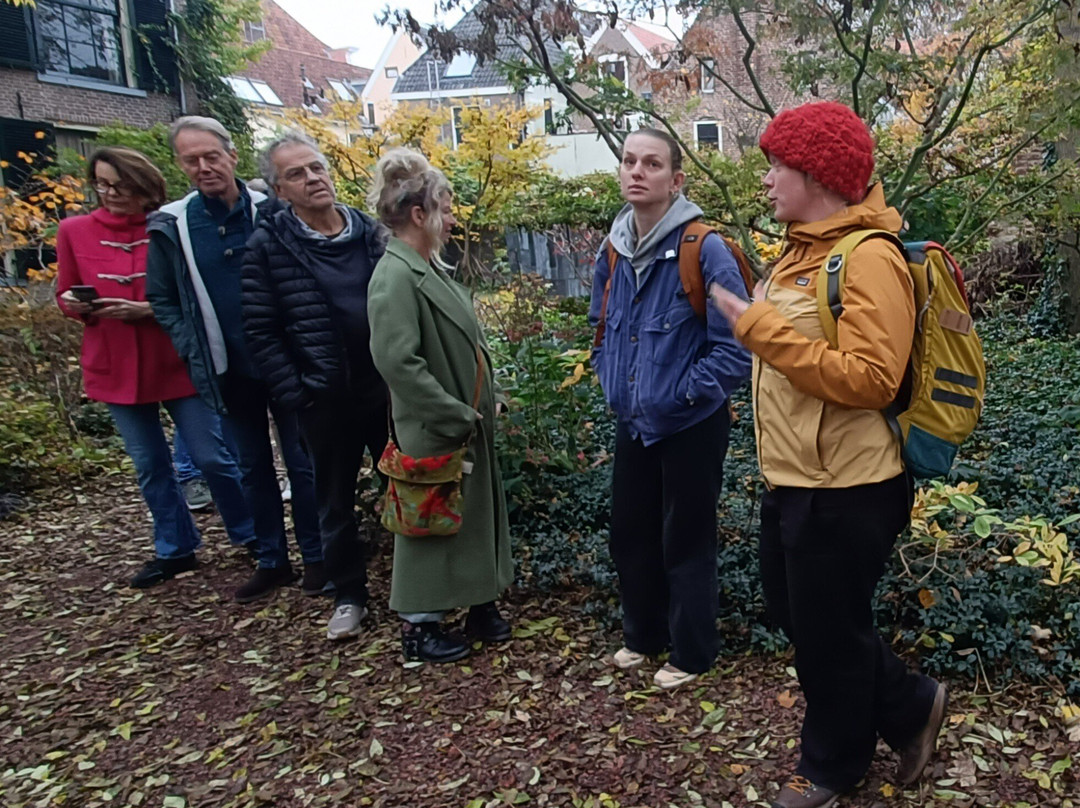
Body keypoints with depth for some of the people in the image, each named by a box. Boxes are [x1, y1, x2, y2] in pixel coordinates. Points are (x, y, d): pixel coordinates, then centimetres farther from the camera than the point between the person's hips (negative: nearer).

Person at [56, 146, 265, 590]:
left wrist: (150, 310, -20)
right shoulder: (74, 231, 2)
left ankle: (251, 535, 23)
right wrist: (74, 304, -11)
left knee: (212, 457, 2)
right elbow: (65, 295, 12)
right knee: (150, 466, 13)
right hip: (116, 368, 3)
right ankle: (175, 549, 29)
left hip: (178, 362, -3)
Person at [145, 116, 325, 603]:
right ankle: (271, 560, 27)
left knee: (302, 460, 6)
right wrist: (195, 351, -3)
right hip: (226, 370, 2)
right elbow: (161, 300, 7)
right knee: (252, 466, 13)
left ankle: (314, 556, 21)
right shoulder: (170, 227, -1)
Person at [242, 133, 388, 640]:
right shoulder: (270, 245, -6)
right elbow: (260, 330, -6)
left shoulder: (370, 232, 3)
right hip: (325, 399, -2)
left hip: (386, 388, 2)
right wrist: (293, 393, -10)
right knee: (335, 503, 12)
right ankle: (349, 596, 30)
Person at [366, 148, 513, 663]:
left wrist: (483, 405, 11)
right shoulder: (395, 278, -20)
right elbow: (396, 360, -29)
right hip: (434, 432, -9)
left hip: (467, 423, 9)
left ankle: (479, 603, 35)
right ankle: (418, 626, 23)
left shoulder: (429, 268, 9)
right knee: (430, 522, 6)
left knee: (475, 513, 18)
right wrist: (456, 416, -23)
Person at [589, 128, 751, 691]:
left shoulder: (704, 249, -18)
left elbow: (734, 346, -19)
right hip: (631, 426, 7)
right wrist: (610, 380, 7)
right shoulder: (613, 249, 3)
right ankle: (643, 633, 42)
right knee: (629, 534, 19)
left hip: (690, 427, -6)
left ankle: (692, 654, 30)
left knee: (685, 543, 8)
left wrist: (682, 392, -17)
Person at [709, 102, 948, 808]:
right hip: (795, 481, 10)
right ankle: (910, 707, 42)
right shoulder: (801, 251, 10)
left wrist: (762, 328, -27)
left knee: (828, 636, 10)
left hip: (844, 492, -10)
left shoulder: (868, 258, -19)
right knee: (796, 615, 22)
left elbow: (870, 379, -28)